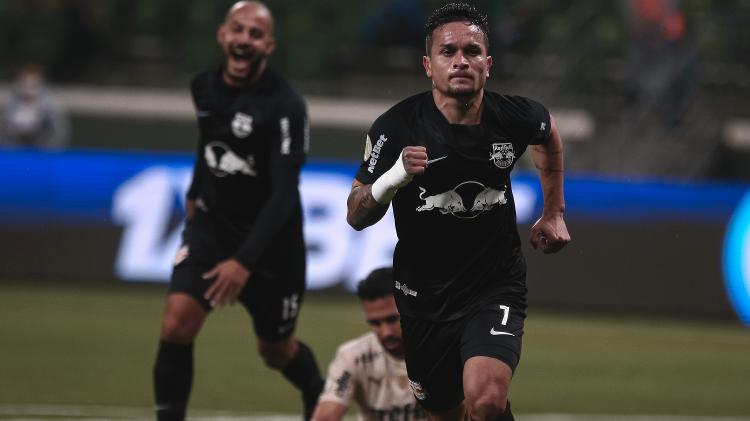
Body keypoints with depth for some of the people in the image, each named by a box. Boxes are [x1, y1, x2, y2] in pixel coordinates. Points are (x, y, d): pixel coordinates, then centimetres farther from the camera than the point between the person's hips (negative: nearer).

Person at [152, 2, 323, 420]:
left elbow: (283, 195, -26)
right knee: (177, 326, -17)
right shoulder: (204, 87, -3)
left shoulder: (285, 106, -22)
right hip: (211, 226, 4)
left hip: (269, 242, -4)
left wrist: (244, 261, -34)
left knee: (276, 351, 13)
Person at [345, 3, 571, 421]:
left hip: (496, 284, -1)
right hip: (424, 292, 1)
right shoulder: (396, 127, -15)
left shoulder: (514, 117, -10)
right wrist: (394, 177, -31)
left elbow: (549, 131, 17)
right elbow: (356, 217, -11)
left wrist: (554, 213, 18)